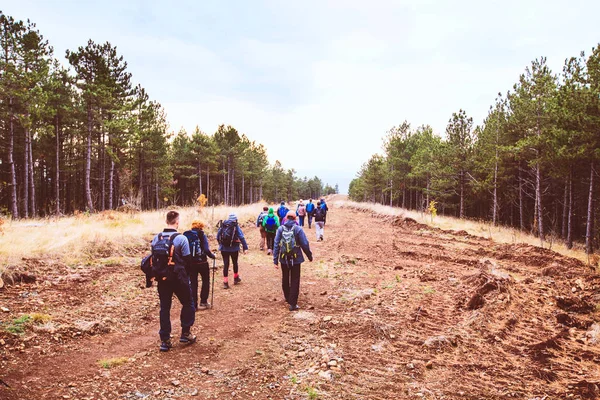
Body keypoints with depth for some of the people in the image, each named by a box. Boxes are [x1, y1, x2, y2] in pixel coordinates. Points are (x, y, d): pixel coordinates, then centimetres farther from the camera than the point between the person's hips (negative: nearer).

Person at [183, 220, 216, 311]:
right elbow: (206, 250, -16)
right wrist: (213, 256, 1)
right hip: (202, 262, -3)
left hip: (190, 263, 3)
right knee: (206, 281, 17)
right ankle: (203, 302, 16)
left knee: (193, 283, 12)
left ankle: (194, 305, 13)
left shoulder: (185, 235, 1)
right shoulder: (201, 235, -10)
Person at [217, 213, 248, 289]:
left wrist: (221, 244, 19)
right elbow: (241, 237, -13)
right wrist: (245, 247, -13)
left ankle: (225, 282, 0)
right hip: (234, 248, -2)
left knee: (226, 264, 4)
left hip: (224, 248, 2)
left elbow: (217, 237, 6)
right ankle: (236, 278, 33)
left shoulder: (222, 225, 2)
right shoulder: (236, 226, -7)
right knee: (235, 263, 18)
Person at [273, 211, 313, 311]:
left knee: (285, 279, 21)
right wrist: (310, 256, 5)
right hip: (296, 259, -2)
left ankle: (288, 298, 38)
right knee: (294, 281, 6)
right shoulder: (298, 229, -10)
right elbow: (305, 244, -10)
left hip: (284, 259, 2)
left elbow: (276, 245, -6)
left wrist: (275, 260, -3)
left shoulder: (280, 229, -5)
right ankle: (293, 304, 3)